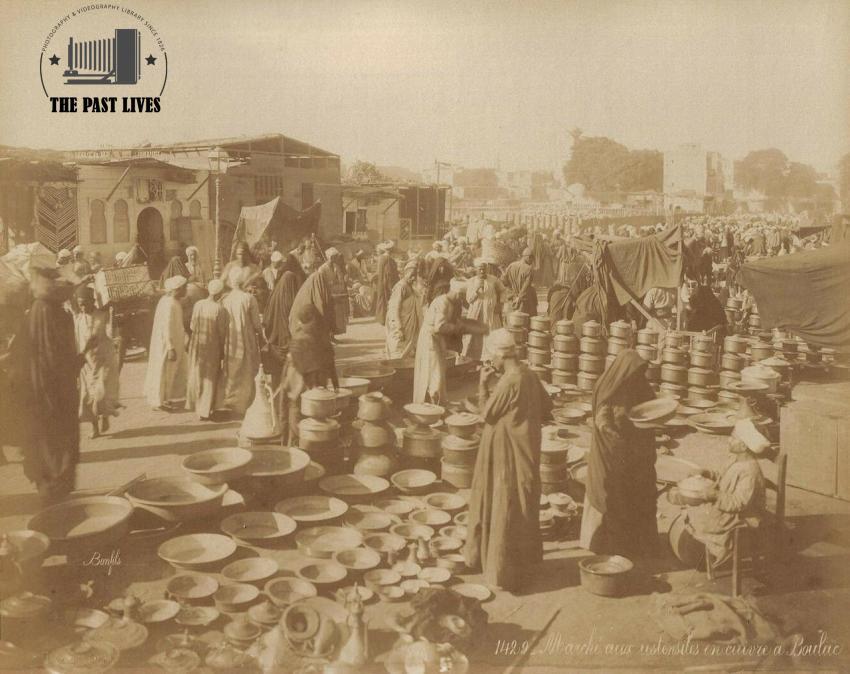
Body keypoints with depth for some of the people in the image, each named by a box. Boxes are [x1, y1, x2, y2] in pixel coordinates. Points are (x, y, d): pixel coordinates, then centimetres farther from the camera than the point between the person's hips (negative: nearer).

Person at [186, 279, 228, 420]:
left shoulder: (197, 305, -8)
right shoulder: (219, 309, -18)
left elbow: (192, 326, -2)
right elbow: (222, 332, -13)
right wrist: (222, 350, 0)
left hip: (197, 346, 4)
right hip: (212, 347, -4)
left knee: (196, 375, 21)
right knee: (210, 378, 7)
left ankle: (195, 403, 36)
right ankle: (205, 411, 7)